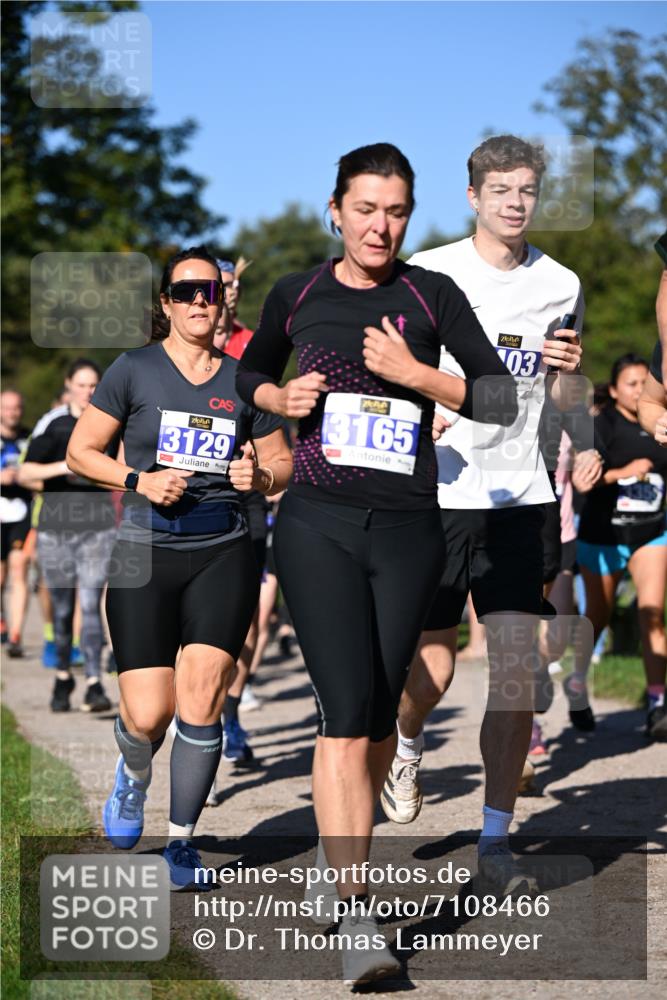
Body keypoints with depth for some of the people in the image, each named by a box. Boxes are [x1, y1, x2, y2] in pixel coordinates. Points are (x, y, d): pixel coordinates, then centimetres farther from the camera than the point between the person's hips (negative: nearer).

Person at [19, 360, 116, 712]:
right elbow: (25, 474, -11)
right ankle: (63, 676, 28)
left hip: (97, 528, 0)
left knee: (90, 605, -12)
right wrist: (63, 467, -24)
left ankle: (94, 684, -14)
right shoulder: (52, 425, 0)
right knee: (62, 610, 8)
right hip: (55, 528, 0)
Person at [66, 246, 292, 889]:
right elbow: (80, 452, 5)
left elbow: (282, 465, 17)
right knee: (148, 714, -7)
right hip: (146, 550, -1)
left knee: (202, 693, -12)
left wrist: (257, 477, -5)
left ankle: (181, 840, 5)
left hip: (223, 551, 1)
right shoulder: (134, 370, 3)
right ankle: (133, 775, 31)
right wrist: (138, 480, -10)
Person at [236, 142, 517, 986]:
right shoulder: (296, 296, 8)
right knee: (348, 715, -14)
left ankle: (340, 853, 31)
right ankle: (355, 916, -17)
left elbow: (502, 399, 2)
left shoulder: (432, 295, 4)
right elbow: (249, 373, 26)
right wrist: (281, 397, 4)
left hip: (407, 527, 1)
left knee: (376, 717, 7)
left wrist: (417, 375, -11)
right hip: (318, 524, -1)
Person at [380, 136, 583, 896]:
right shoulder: (425, 275, -3)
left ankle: (495, 841, 1)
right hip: (437, 492, -2)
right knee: (432, 670, 3)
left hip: (519, 497, 2)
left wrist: (569, 371, -6)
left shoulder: (561, 285, 7)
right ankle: (406, 746, 39)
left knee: (516, 667, -7)